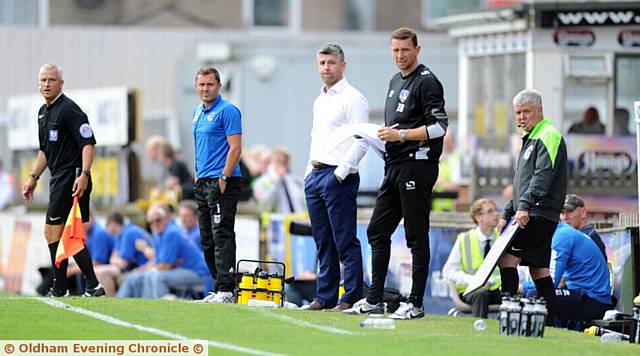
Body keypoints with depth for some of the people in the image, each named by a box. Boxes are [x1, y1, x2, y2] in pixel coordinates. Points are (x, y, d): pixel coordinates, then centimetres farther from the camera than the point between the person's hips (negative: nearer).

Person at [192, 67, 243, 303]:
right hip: (203, 184, 9)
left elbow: (235, 148, -15)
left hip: (222, 183, -9)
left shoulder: (227, 111, -10)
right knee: (207, 241, 10)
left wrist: (223, 178, -19)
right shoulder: (198, 112, 17)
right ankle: (219, 288, 16)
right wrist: (198, 178, 17)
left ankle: (226, 290, -15)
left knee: (222, 236, -13)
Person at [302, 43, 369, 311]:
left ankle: (352, 298, -8)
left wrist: (340, 173, -17)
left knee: (345, 242, -8)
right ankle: (325, 297, 14)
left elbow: (361, 141, -15)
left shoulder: (352, 98, -7)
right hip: (315, 175, 9)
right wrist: (310, 171, 17)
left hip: (338, 177, -9)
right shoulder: (320, 100, 20)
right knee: (323, 242, 10)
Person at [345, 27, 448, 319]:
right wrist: (380, 134, 9)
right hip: (394, 165, 10)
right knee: (377, 231, 10)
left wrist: (401, 135, -19)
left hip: (417, 165, -10)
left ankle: (416, 303, -2)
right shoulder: (395, 82, 19)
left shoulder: (426, 81, -9)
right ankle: (374, 300, 16)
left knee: (416, 237, -5)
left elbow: (439, 126, -16)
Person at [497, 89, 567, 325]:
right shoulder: (531, 139, 25)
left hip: (540, 214, -10)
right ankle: (549, 320, 9)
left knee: (507, 256, -18)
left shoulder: (549, 136, -7)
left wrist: (525, 206, -31)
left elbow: (542, 177, -21)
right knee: (538, 269, 9)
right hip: (529, 214, 10)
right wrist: (507, 214, 24)